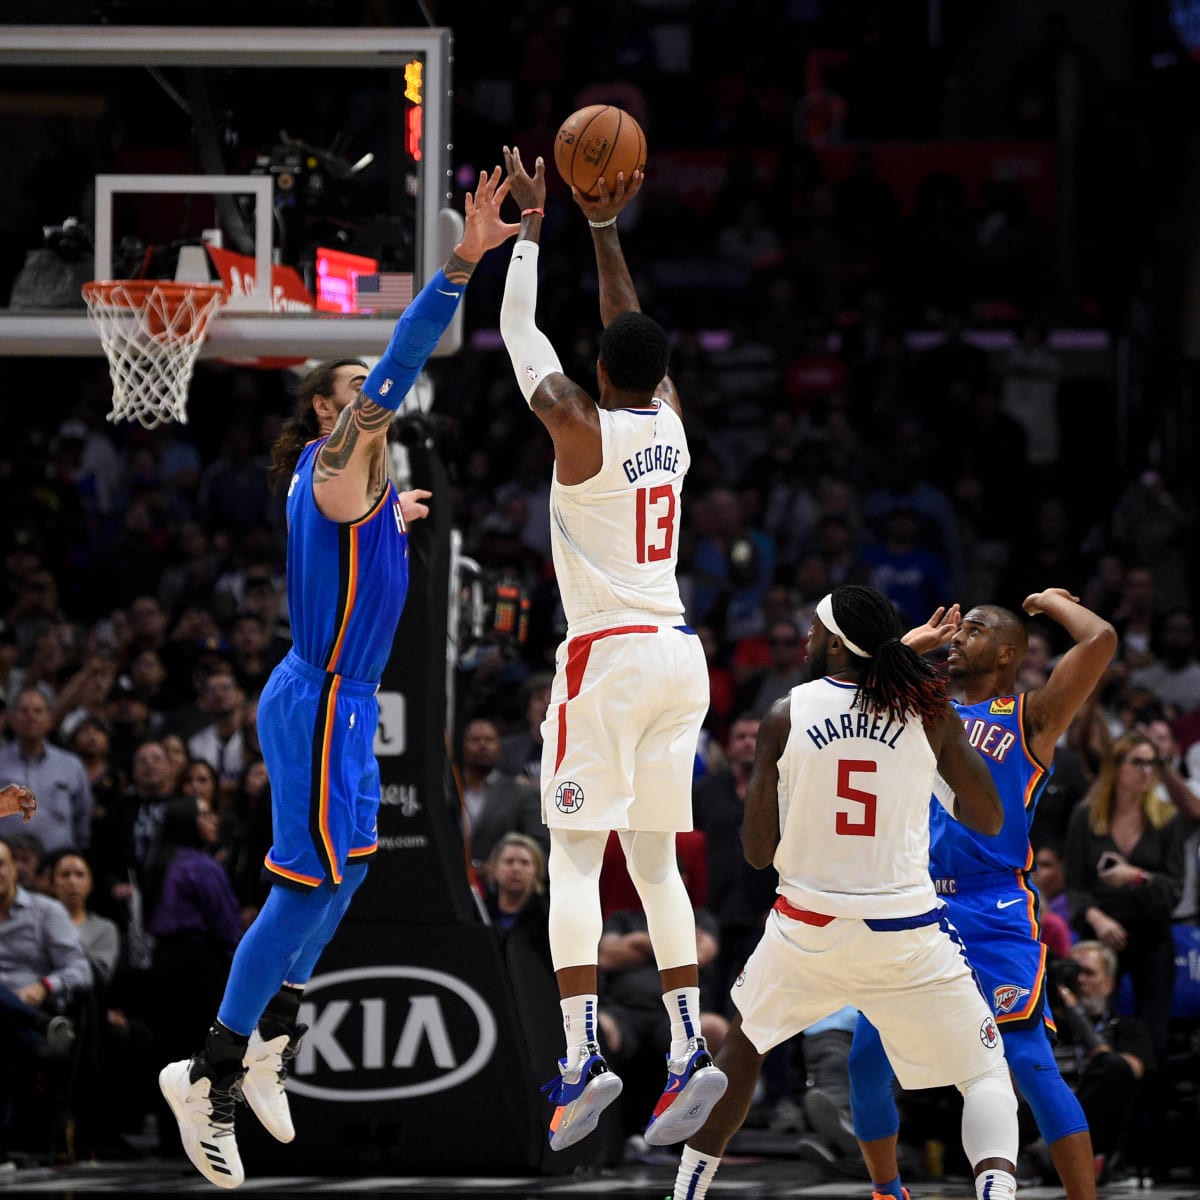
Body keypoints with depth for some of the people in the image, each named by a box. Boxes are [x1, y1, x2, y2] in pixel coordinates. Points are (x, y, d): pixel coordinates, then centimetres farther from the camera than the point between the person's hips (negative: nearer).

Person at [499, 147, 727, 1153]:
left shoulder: (581, 428, -9)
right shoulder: (671, 420, 7)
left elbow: (519, 330, 2)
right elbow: (636, 328, 23)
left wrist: (533, 223, 11)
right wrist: (604, 227, 25)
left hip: (606, 655, -6)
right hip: (679, 654, 6)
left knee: (575, 855, -5)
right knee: (655, 859, 9)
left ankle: (583, 1058, -15)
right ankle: (690, 1048, -1)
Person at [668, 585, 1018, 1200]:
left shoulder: (786, 716, -4)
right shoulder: (928, 711, -4)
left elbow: (757, 850, 0)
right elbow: (989, 821, 3)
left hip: (807, 933, 1)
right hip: (909, 935, -1)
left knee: (744, 1045, 28)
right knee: (988, 1078, 7)